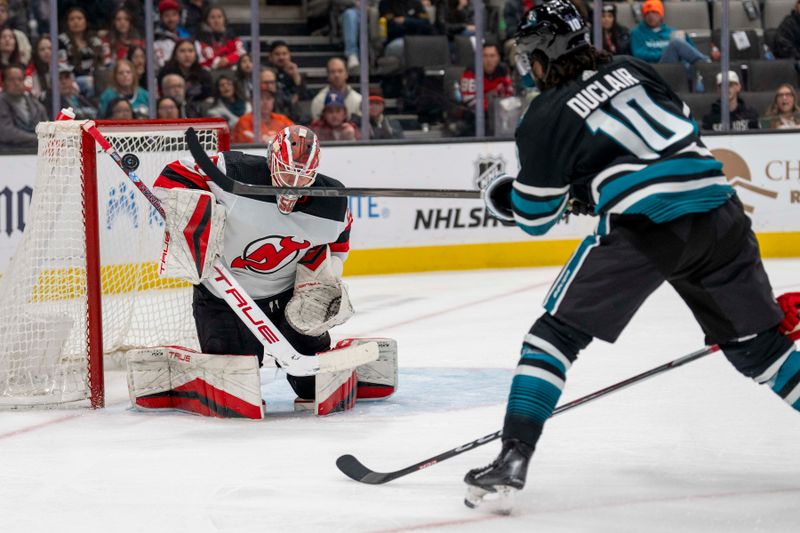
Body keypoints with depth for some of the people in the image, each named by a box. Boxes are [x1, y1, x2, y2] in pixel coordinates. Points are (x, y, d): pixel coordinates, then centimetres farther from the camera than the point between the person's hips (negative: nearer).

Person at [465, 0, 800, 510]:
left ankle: (515, 455, -5)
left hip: (644, 228, -5)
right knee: (756, 343, 17)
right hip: (719, 213, 5)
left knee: (558, 331, 5)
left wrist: (509, 196, 32)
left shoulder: (546, 118, 4)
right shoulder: (632, 68, 18)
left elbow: (536, 217, 9)